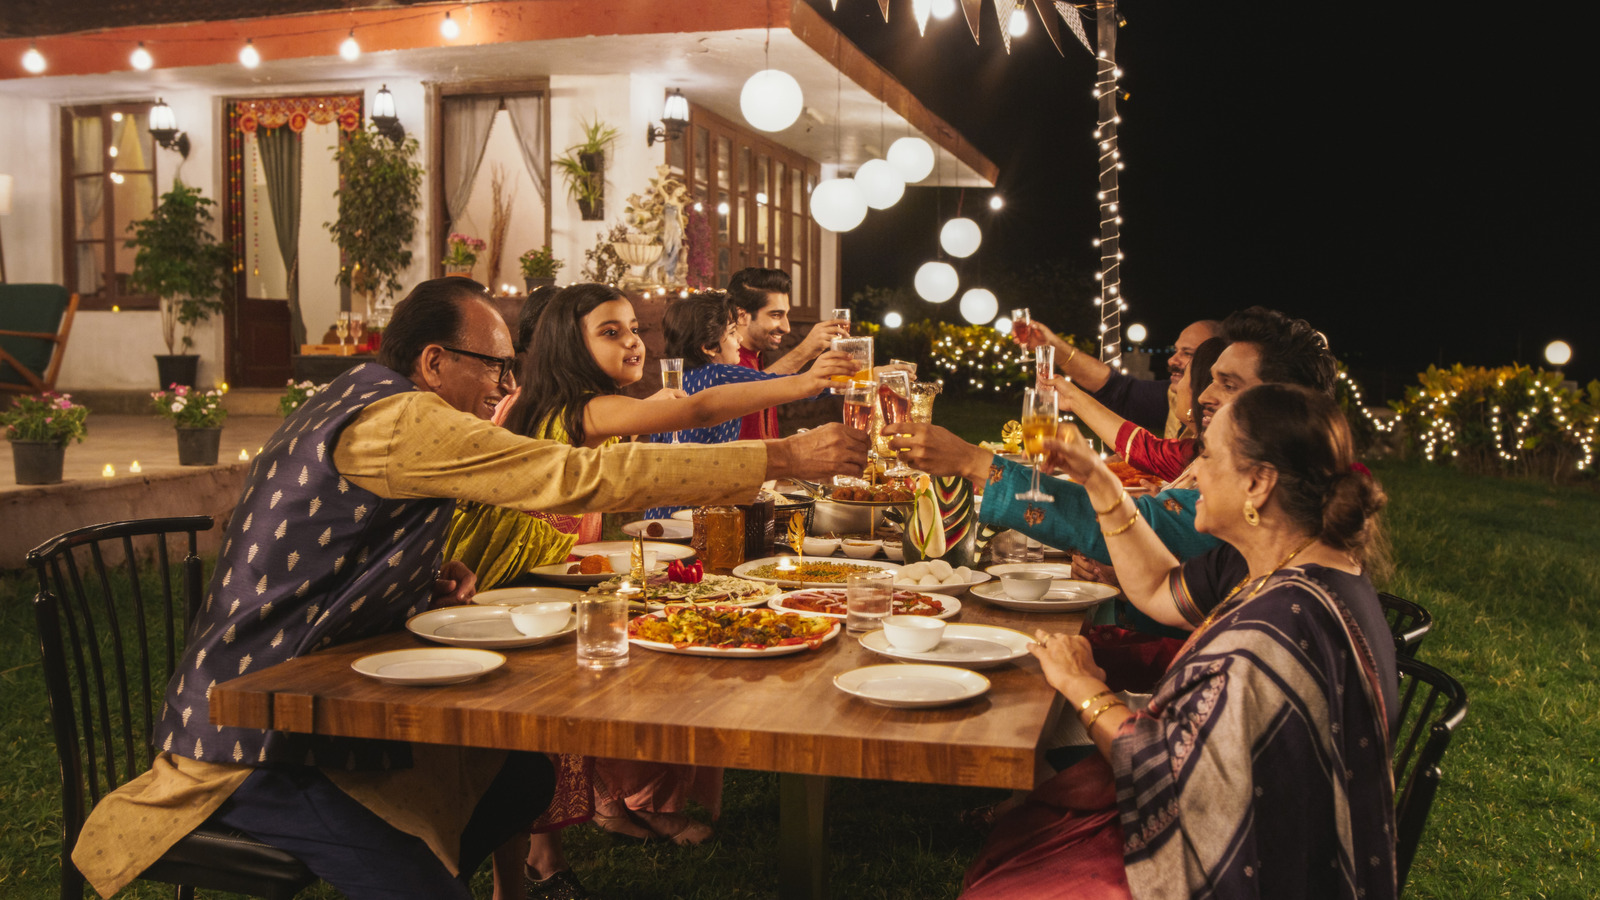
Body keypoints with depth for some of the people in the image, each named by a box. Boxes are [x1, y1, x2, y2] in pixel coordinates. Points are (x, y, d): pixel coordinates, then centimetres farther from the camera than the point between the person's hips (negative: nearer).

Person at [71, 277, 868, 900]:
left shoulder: (366, 407, 11)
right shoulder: (398, 420, -21)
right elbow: (584, 477, -25)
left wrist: (424, 586, 2)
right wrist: (782, 458, -21)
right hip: (256, 747, -10)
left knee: (521, 778, 7)